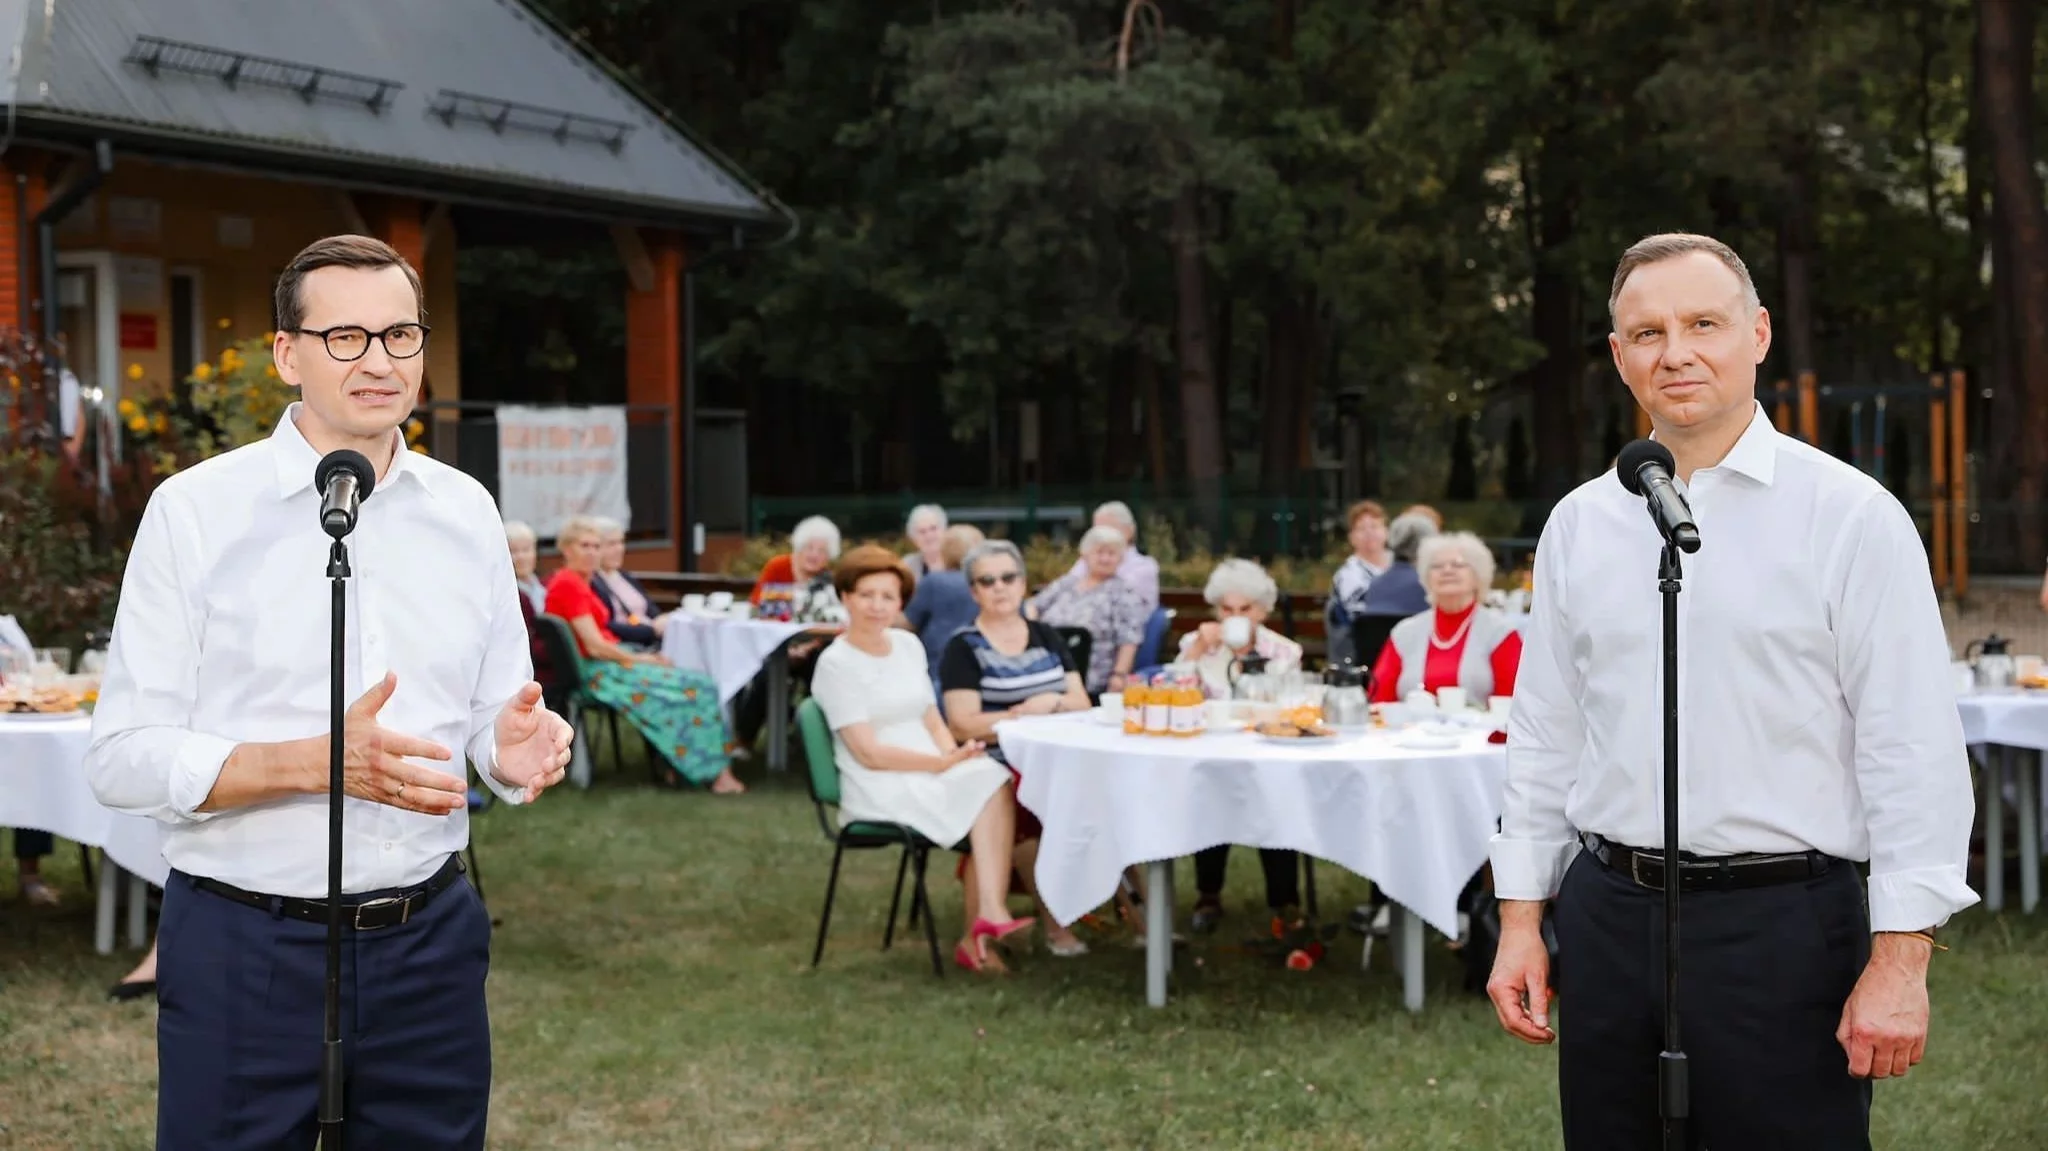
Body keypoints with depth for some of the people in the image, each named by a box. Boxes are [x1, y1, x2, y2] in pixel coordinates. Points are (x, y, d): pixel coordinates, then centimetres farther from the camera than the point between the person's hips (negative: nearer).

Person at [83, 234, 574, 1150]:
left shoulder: (465, 511, 8)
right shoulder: (196, 509, -5)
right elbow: (121, 758, -9)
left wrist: (515, 752, -10)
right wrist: (322, 762, -21)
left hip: (429, 935, 4)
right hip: (246, 948, -3)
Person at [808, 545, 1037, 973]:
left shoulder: (909, 645, 14)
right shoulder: (836, 663, -7)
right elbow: (869, 753, -12)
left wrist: (955, 755, -7)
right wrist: (945, 763, -17)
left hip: (932, 774, 6)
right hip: (880, 789, -6)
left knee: (993, 783, -27)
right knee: (993, 791, -27)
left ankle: (978, 933, -27)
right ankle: (989, 917, -23)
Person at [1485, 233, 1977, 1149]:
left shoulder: (1850, 516, -5)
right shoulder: (1579, 525, 8)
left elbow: (1914, 753, -7)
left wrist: (1899, 962, -12)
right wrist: (1520, 922, 10)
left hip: (1782, 926, -4)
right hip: (1606, 918, 4)